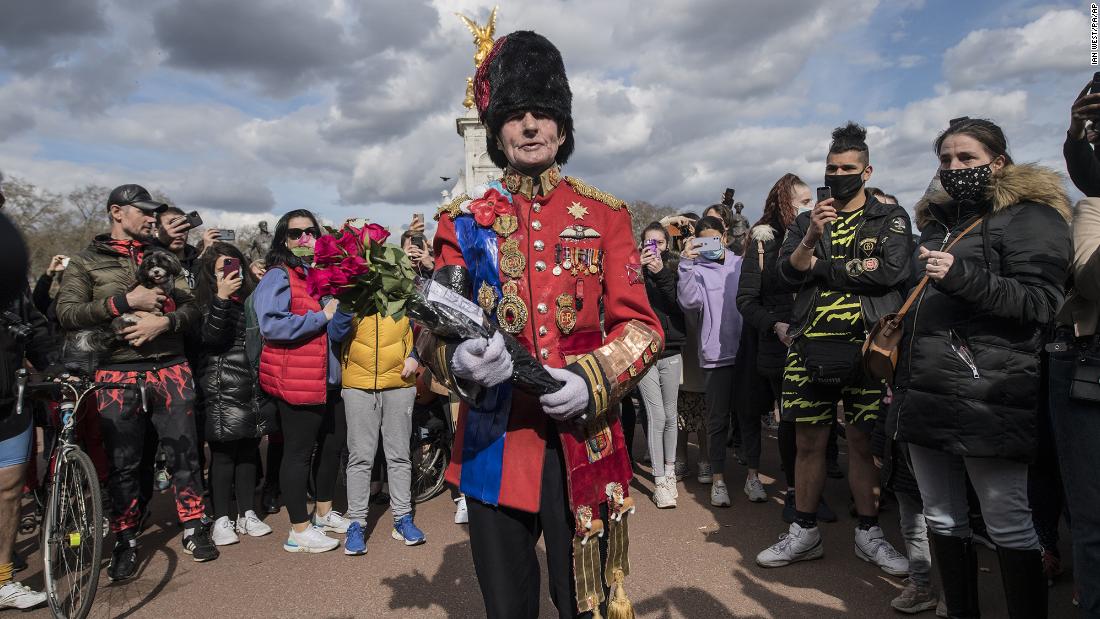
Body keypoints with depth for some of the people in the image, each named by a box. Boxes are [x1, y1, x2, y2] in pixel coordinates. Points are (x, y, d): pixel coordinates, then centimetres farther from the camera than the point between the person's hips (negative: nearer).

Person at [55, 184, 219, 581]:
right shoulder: (86, 262, 6)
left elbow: (192, 308, 8)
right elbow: (67, 313, -7)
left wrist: (164, 321, -12)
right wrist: (127, 301, -15)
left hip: (170, 369, 2)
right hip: (117, 373, -2)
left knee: (184, 453, 6)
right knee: (123, 463, 6)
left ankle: (193, 530, 20)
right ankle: (125, 543, 21)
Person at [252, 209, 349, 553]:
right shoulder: (278, 277, -10)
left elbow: (339, 313, 31)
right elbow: (271, 324, -24)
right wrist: (321, 317, -20)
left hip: (331, 379, 9)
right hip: (296, 381, -8)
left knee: (333, 445, 18)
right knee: (299, 452, 2)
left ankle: (324, 513, 37)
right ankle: (299, 531, 15)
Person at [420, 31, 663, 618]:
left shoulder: (605, 213, 4)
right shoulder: (464, 219, 4)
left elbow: (640, 324, 0)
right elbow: (430, 326, 1)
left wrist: (591, 384, -18)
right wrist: (458, 362, -23)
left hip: (582, 441, 0)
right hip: (493, 443, 1)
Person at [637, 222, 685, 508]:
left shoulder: (673, 271, 7)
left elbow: (680, 304, -8)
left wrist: (662, 274, -18)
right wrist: (638, 268, -22)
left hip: (670, 351, 3)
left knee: (670, 415, 10)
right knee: (657, 416, -5)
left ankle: (669, 470, 28)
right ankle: (659, 482, 3)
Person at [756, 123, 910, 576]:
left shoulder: (890, 218, 7)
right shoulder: (806, 221, 15)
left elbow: (892, 271, -10)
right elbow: (789, 273, 0)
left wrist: (821, 266, -5)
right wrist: (811, 238, -18)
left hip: (866, 346, -2)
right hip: (810, 346, 2)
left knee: (863, 441, 6)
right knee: (808, 442, 7)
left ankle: (868, 534, 23)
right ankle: (804, 534, 20)